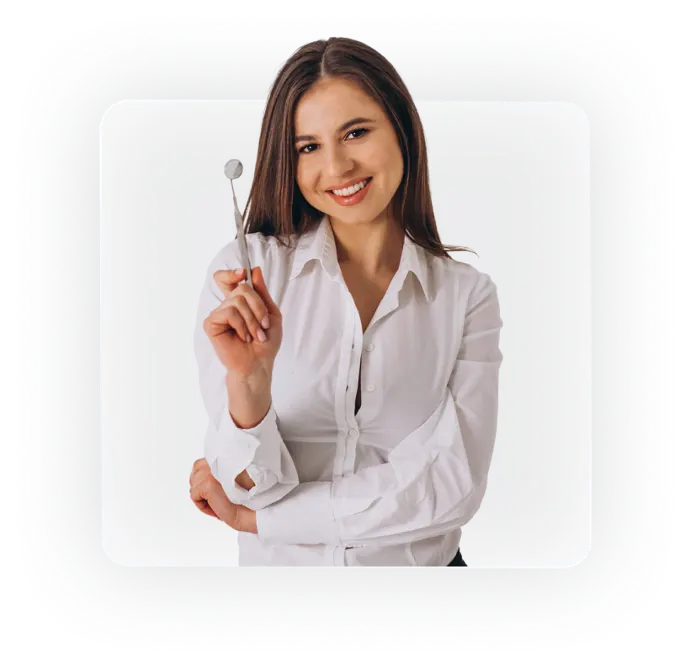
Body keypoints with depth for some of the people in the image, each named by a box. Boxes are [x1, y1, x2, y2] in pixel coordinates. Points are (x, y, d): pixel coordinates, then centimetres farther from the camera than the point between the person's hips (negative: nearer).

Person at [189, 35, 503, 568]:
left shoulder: (467, 294, -6)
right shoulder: (245, 270, -7)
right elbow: (255, 484, -10)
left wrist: (252, 517, -12)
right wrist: (248, 381, -29)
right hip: (278, 565, 0)